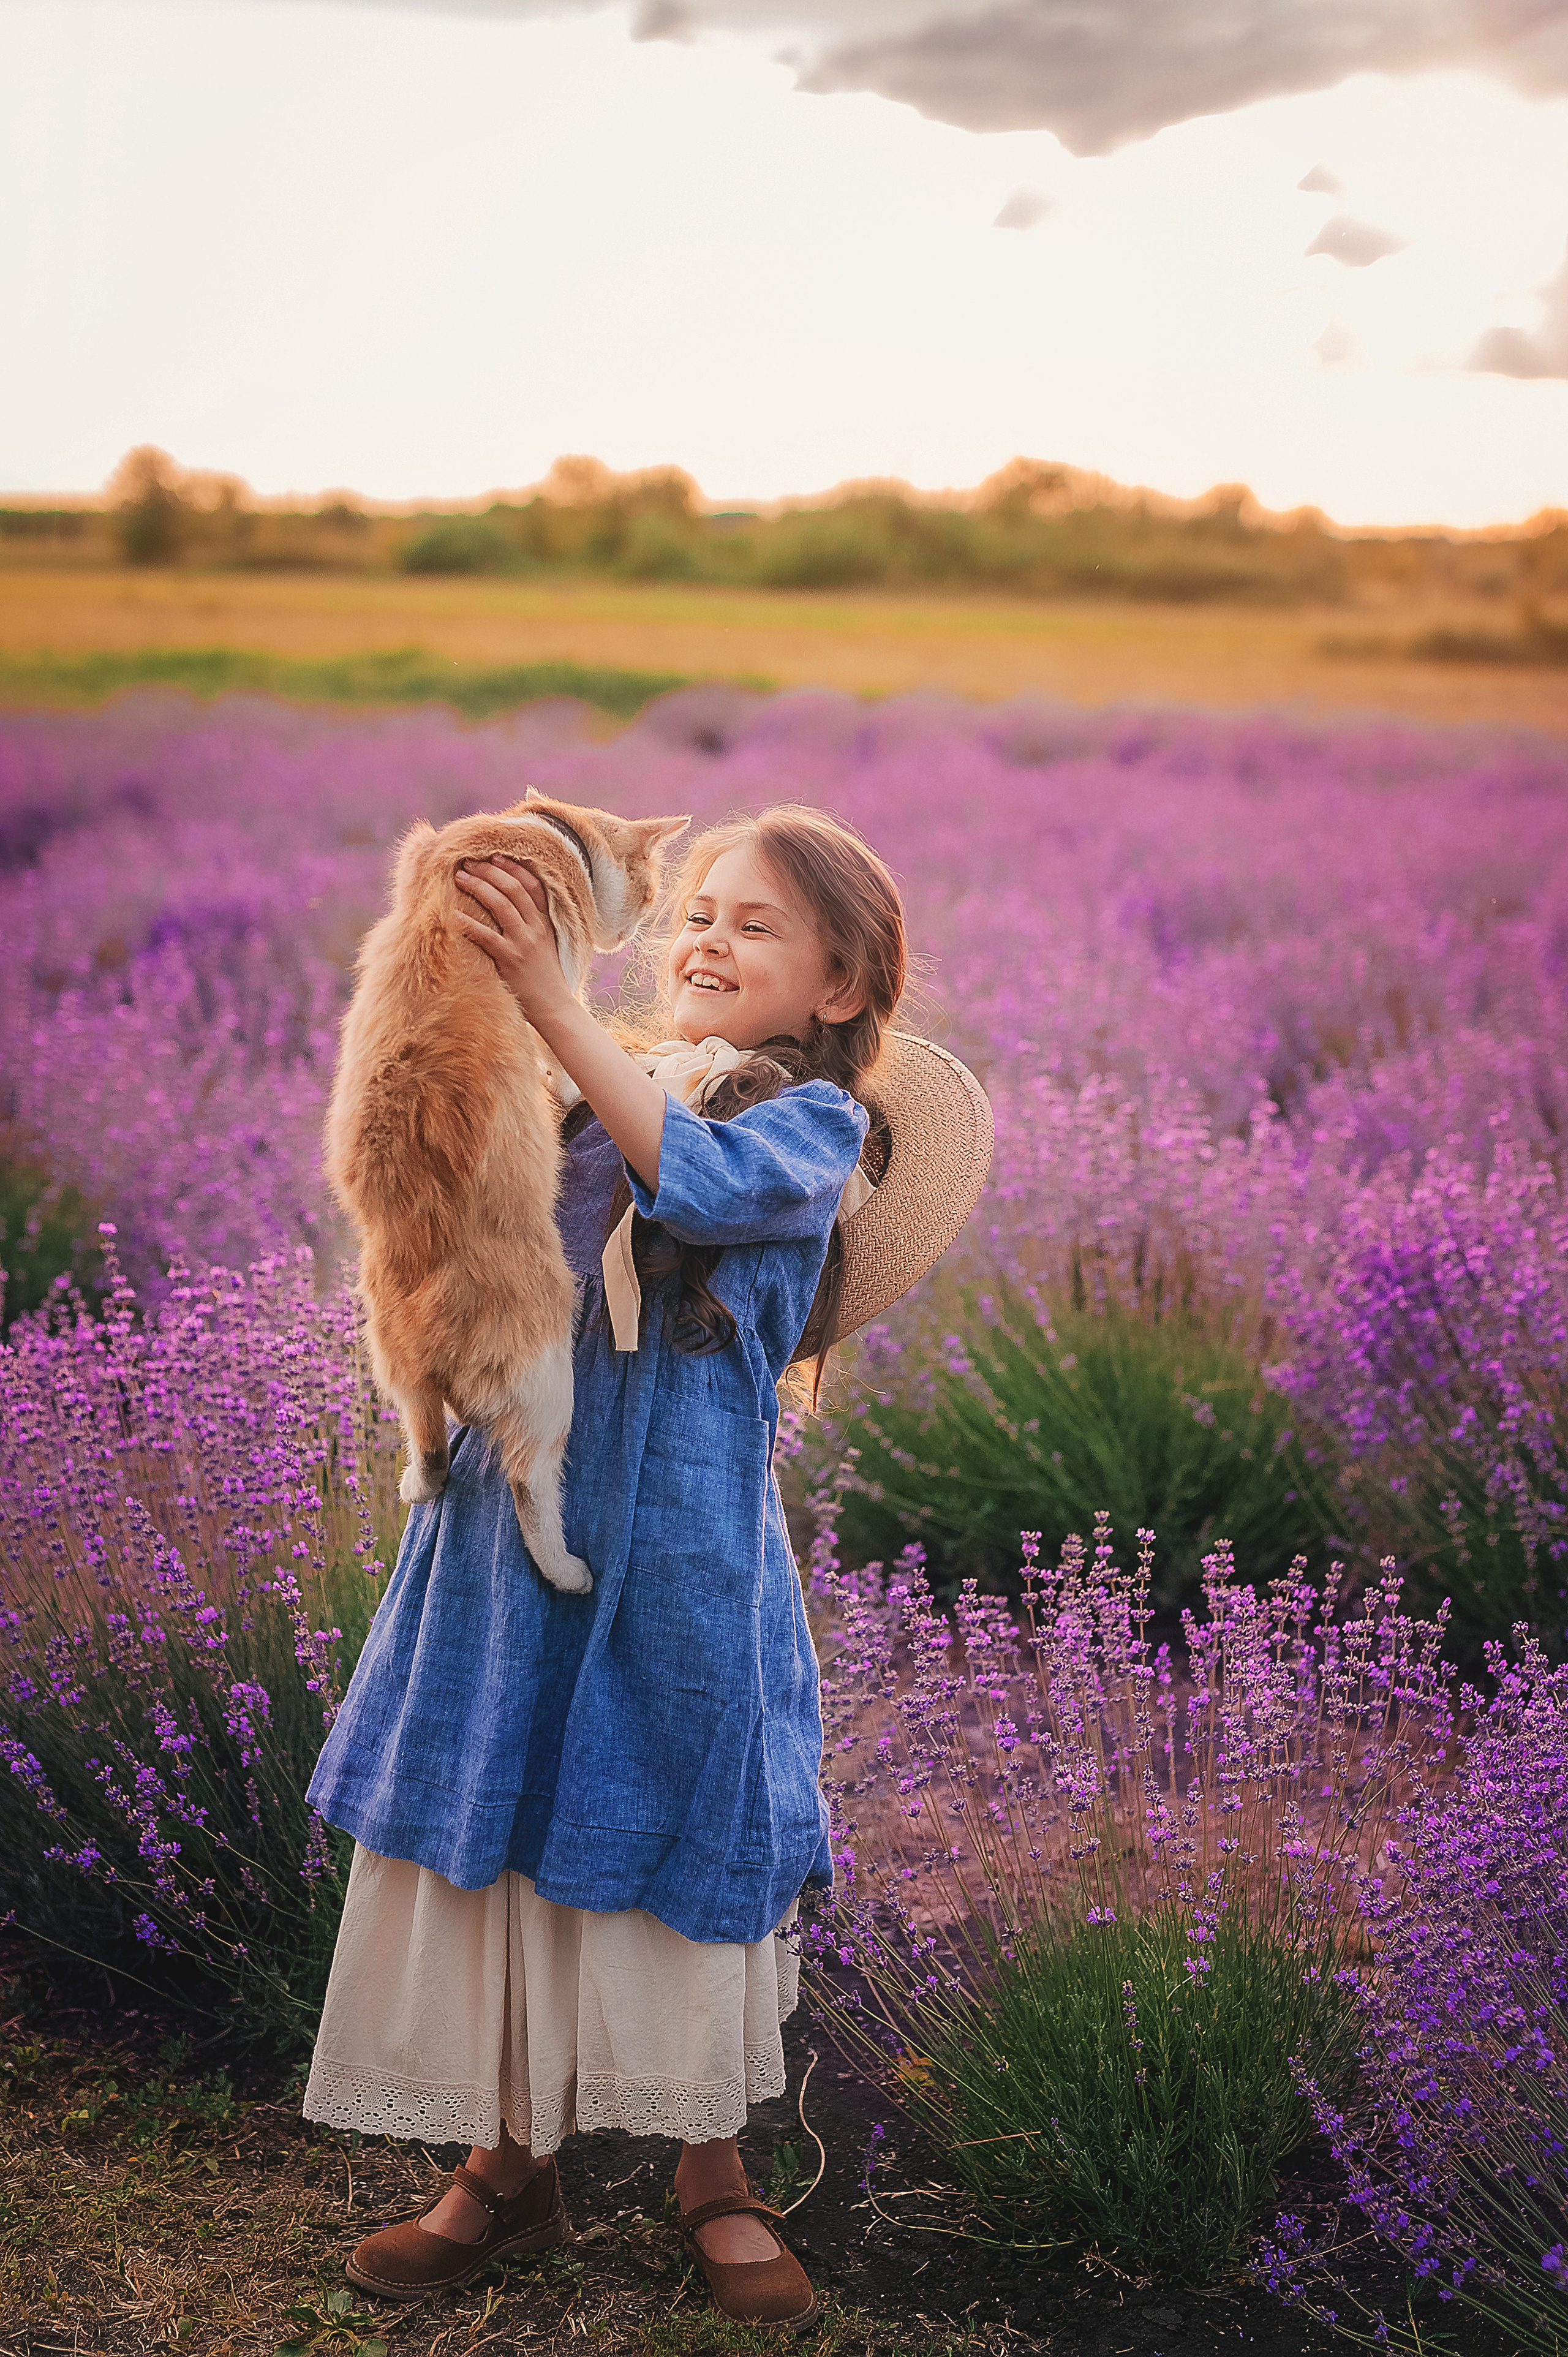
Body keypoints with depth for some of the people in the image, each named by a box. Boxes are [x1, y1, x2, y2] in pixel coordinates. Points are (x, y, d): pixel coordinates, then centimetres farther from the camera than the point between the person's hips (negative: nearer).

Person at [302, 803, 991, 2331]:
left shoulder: (816, 1122, -4)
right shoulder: (589, 1095, 9)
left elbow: (699, 1181, -25)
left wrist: (555, 1007, -30)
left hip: (680, 1538, -4)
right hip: (519, 1502, 4)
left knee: (679, 1833, 8)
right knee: (496, 1825, 11)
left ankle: (712, 2175, 29)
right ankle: (509, 2162, 29)